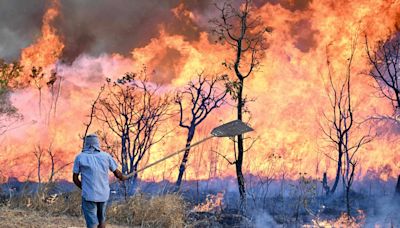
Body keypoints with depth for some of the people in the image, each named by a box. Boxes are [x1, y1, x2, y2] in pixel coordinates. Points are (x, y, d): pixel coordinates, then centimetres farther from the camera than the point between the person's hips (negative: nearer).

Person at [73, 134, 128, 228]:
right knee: (101, 219, 24)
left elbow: (75, 178, 1)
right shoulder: (106, 156, 1)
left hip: (88, 195, -3)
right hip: (103, 194, 3)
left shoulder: (80, 157, -3)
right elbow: (117, 173, 7)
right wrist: (124, 178, 30)